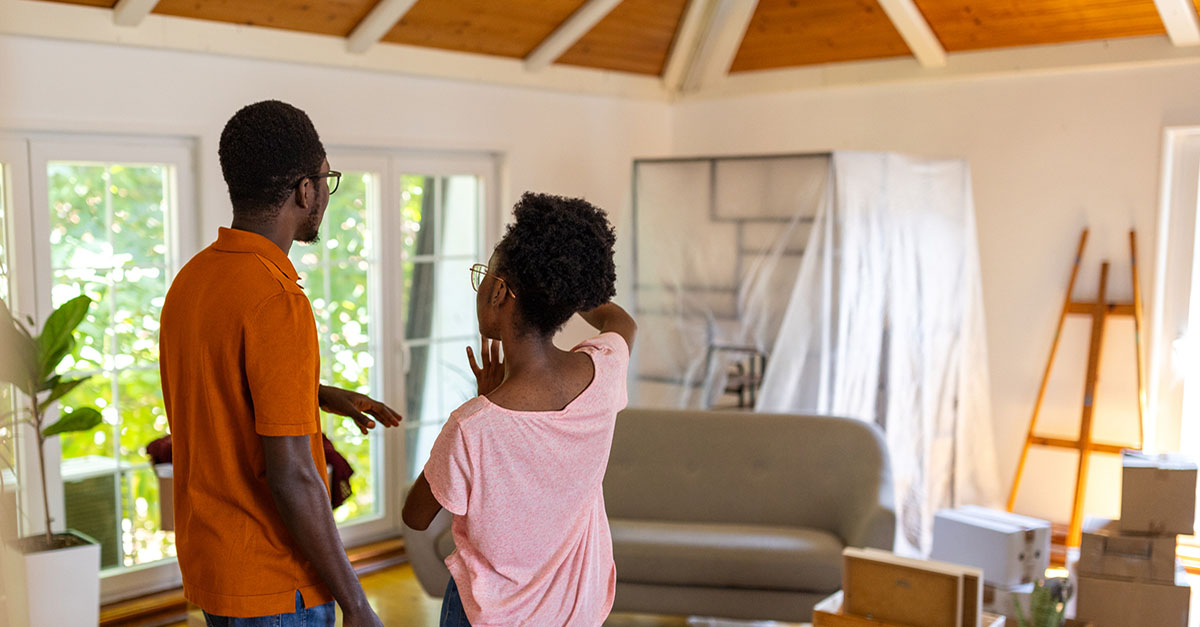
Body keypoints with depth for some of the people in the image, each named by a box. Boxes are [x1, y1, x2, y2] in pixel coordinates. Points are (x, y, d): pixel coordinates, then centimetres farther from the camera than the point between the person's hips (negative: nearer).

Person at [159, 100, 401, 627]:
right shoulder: (278, 301, -24)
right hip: (274, 584, -8)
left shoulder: (190, 281, 4)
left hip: (208, 561, 9)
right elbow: (291, 475, -25)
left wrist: (325, 396, 16)